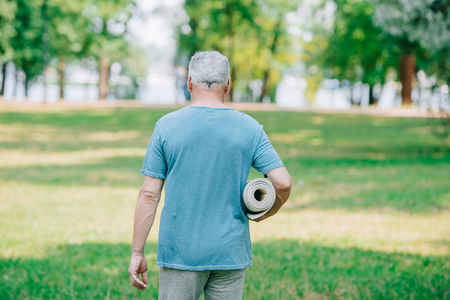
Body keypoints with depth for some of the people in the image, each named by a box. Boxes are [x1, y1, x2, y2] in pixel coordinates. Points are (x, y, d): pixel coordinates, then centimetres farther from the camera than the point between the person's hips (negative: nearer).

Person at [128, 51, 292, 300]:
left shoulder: (166, 126, -3)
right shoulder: (250, 129, 0)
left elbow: (149, 194, -5)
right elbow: (283, 182, -8)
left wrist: (137, 253, 0)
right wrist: (264, 214, 12)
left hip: (179, 253, -1)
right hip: (230, 254, 1)